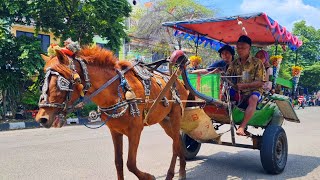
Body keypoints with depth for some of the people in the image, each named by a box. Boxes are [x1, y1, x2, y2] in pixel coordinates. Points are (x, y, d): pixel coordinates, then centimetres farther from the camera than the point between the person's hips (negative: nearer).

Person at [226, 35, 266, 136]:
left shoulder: (257, 63, 0)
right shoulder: (234, 64, 13)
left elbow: (260, 82, -8)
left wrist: (243, 85, -22)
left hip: (253, 91, -4)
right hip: (237, 92, 5)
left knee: (253, 99, -38)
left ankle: (242, 127, -43)